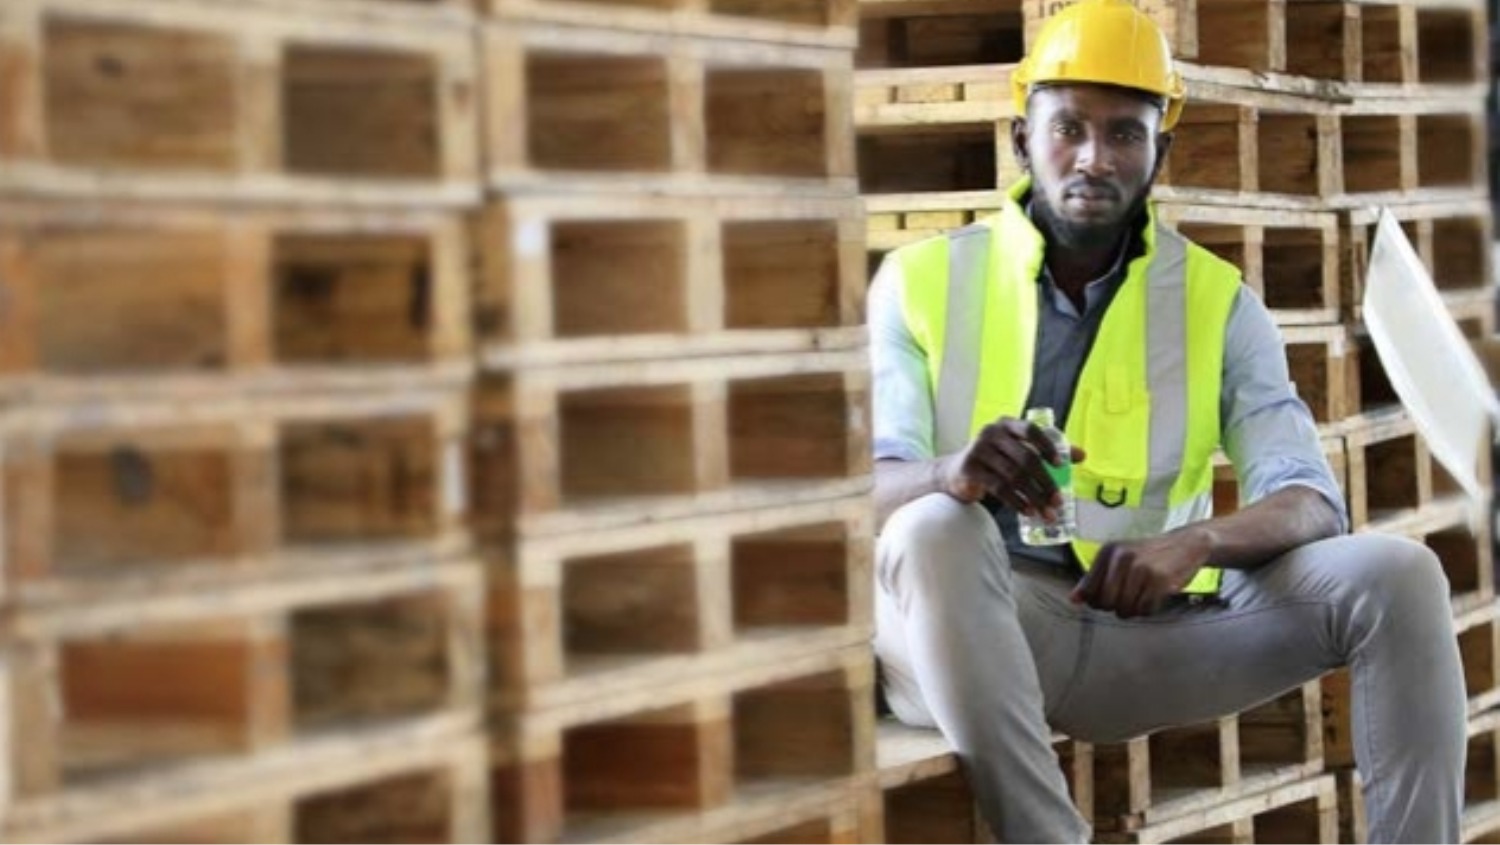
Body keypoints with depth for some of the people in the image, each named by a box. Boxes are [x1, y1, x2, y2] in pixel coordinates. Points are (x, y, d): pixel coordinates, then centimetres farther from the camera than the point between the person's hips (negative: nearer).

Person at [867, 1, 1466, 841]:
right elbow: (867, 489, -8)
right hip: (975, 631, -2)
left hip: (1150, 630, 2)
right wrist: (952, 475, -34)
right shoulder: (921, 281, 3)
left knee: (1397, 573, -17)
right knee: (934, 531, -37)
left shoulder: (1219, 301, 7)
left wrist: (1199, 538, -26)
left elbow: (1311, 503, -2)